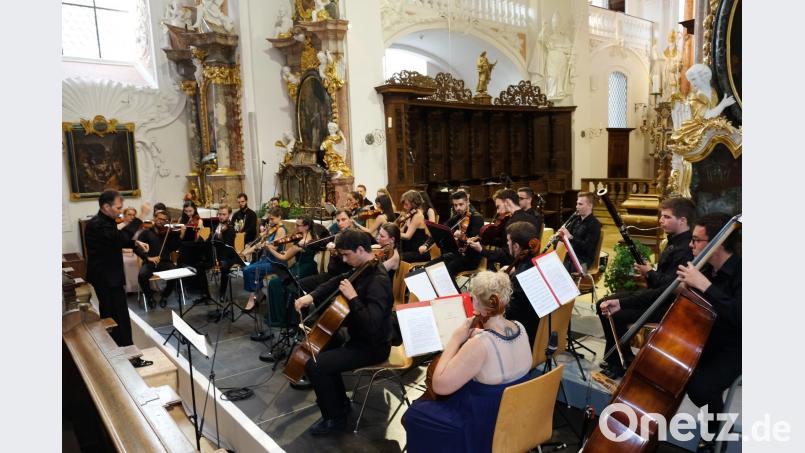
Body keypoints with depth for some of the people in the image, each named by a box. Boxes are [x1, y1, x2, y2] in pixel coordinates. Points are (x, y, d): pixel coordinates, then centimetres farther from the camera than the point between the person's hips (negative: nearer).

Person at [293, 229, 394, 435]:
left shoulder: (378, 280, -28)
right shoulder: (363, 269, 2)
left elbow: (371, 324, -37)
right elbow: (336, 282, 14)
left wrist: (352, 297, -31)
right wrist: (312, 296, -1)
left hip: (372, 346, -10)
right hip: (360, 335, 10)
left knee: (314, 365, -18)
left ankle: (335, 417, 3)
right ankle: (339, 400, 37)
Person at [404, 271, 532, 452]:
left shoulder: (480, 344, -34)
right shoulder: (520, 328, -10)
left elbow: (439, 385, -28)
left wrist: (456, 339, -23)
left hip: (486, 429, -8)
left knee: (413, 414, 13)